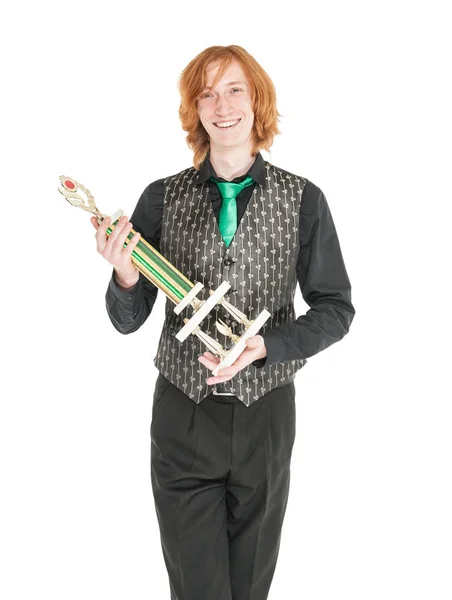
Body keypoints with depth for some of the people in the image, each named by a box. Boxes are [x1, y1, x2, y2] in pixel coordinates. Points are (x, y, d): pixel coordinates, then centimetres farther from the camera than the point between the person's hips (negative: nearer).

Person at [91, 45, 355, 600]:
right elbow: (128, 320, 1)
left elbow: (335, 308, 0)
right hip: (183, 413, 0)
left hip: (266, 411, 0)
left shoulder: (303, 199, -3)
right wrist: (125, 278, -21)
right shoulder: (162, 198, -1)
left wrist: (265, 345, -16)